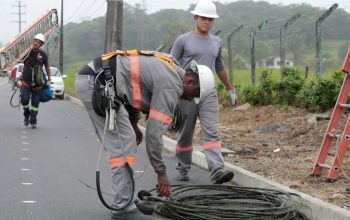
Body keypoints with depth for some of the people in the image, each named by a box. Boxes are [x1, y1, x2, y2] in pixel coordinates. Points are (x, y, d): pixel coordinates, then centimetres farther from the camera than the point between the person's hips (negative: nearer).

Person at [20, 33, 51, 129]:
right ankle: (26, 114, 13)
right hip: (26, 81, -1)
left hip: (37, 82, 1)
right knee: (24, 99, -16)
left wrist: (49, 79, 12)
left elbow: (47, 67, 11)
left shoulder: (43, 55, -3)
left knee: (35, 102, 5)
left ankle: (33, 121, 18)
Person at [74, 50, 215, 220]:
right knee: (123, 146, -9)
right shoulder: (171, 86, -11)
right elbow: (154, 132, -14)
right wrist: (161, 173, -7)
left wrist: (133, 123, 22)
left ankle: (123, 200, 20)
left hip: (87, 79, 11)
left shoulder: (167, 68, 18)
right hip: (95, 83, -11)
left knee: (120, 145, 15)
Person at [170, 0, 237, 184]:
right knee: (185, 134, 8)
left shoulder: (216, 42, 13)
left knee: (211, 132, -10)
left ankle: (217, 171, -21)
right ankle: (183, 169, 24)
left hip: (209, 95, 3)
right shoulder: (183, 40, 0)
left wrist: (230, 88, 33)